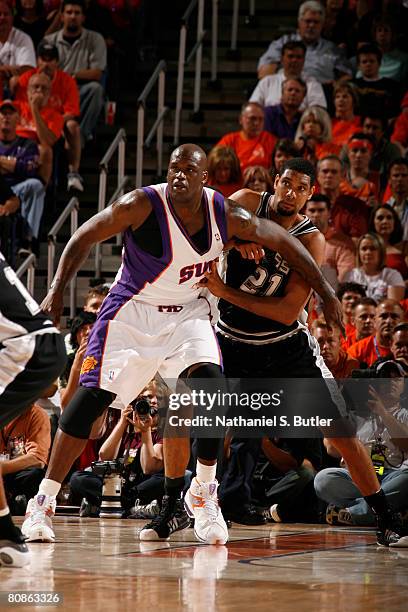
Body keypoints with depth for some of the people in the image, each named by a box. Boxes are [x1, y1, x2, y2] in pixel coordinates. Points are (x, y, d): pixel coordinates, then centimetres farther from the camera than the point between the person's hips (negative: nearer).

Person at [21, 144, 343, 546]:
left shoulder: (225, 216, -13)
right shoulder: (143, 206, -22)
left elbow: (282, 241, -1)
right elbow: (84, 238, -13)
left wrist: (325, 294, 2)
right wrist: (57, 290, -22)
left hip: (187, 312, 2)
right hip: (132, 312, -2)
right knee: (90, 397, -10)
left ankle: (203, 494, -5)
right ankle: (43, 502, -2)